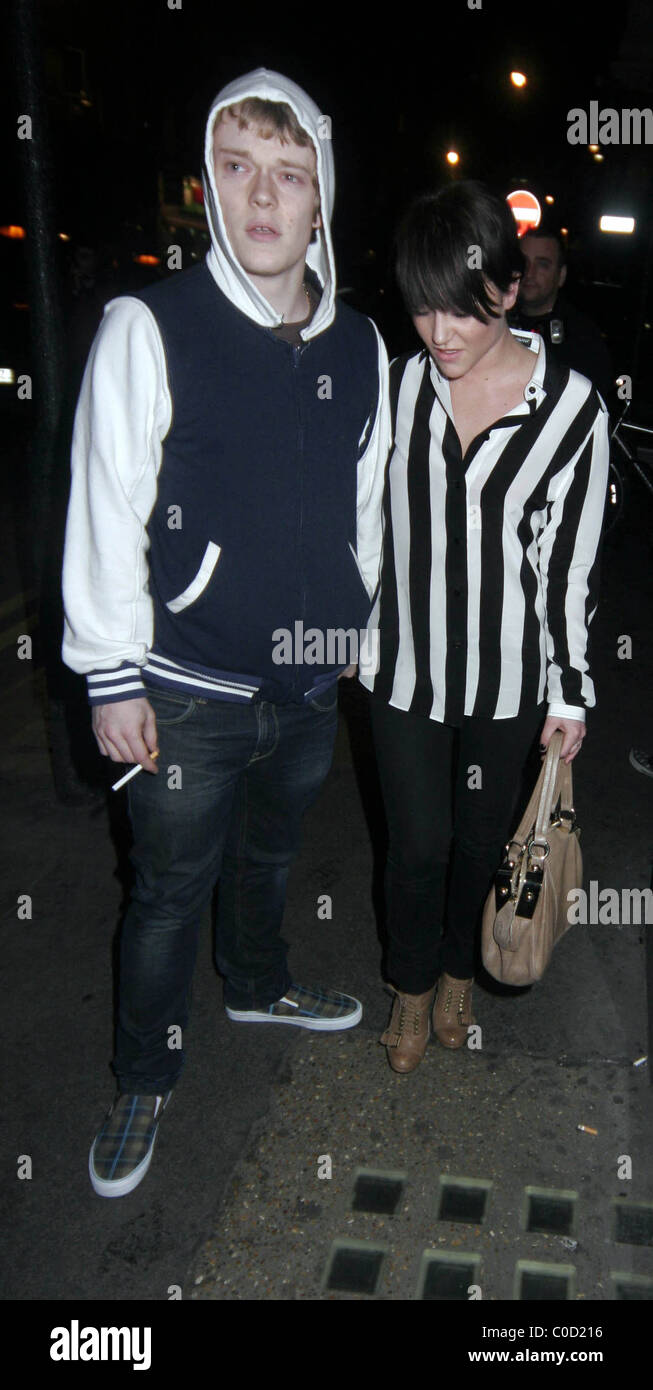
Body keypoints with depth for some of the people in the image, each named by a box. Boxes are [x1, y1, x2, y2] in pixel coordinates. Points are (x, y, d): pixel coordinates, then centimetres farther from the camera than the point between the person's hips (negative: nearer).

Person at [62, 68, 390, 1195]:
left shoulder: (360, 347, 2)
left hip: (312, 681, 5)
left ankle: (258, 984, 54)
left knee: (270, 850, 26)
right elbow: (104, 514, -12)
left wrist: (356, 627, 18)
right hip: (190, 690, -4)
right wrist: (112, 679, -12)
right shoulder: (149, 329, -13)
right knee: (171, 890, 10)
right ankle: (145, 1080, 33)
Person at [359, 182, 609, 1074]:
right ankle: (413, 984, 38)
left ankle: (458, 968, 46)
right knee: (417, 844, 10)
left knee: (480, 837, 17)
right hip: (405, 667, 1)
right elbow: (365, 523, 5)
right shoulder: (396, 386, -5)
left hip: (508, 674, -1)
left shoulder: (571, 406, -12)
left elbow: (571, 561, -8)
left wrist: (570, 694, -4)